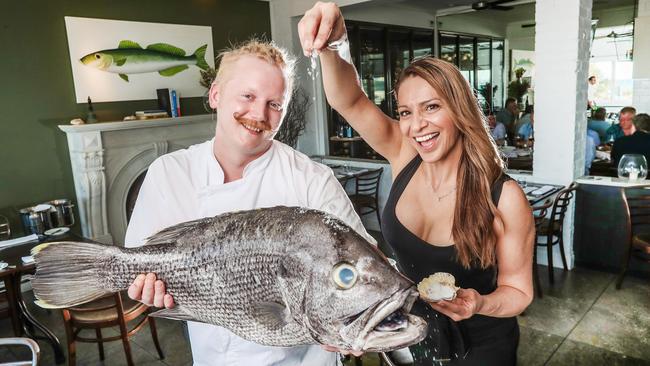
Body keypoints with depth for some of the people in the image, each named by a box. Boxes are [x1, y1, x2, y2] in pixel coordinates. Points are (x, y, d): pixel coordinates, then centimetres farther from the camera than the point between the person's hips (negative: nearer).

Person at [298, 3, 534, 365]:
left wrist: (480, 304, -33)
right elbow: (348, 100, -28)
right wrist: (332, 45, -46)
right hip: (411, 333, 4)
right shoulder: (404, 156, -15)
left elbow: (518, 290, -13)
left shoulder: (504, 197, -24)